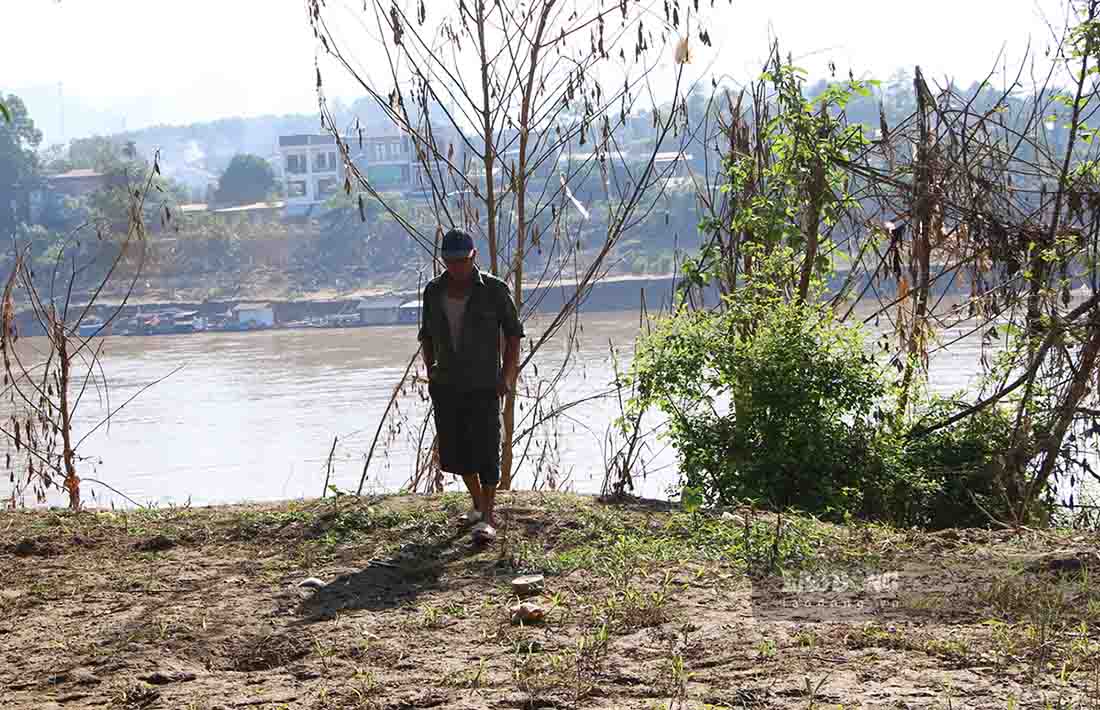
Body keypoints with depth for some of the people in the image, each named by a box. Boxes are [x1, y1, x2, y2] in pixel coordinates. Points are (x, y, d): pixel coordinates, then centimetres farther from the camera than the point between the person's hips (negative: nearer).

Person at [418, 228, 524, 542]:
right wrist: (431, 371, 4)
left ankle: (487, 519, -6)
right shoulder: (434, 291, 4)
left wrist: (508, 375, -7)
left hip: (484, 386, -4)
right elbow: (427, 336, 15)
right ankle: (478, 505, 31)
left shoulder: (493, 289, -7)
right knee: (455, 452, 10)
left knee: (485, 452, -9)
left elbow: (513, 332, 0)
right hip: (446, 387, 4)